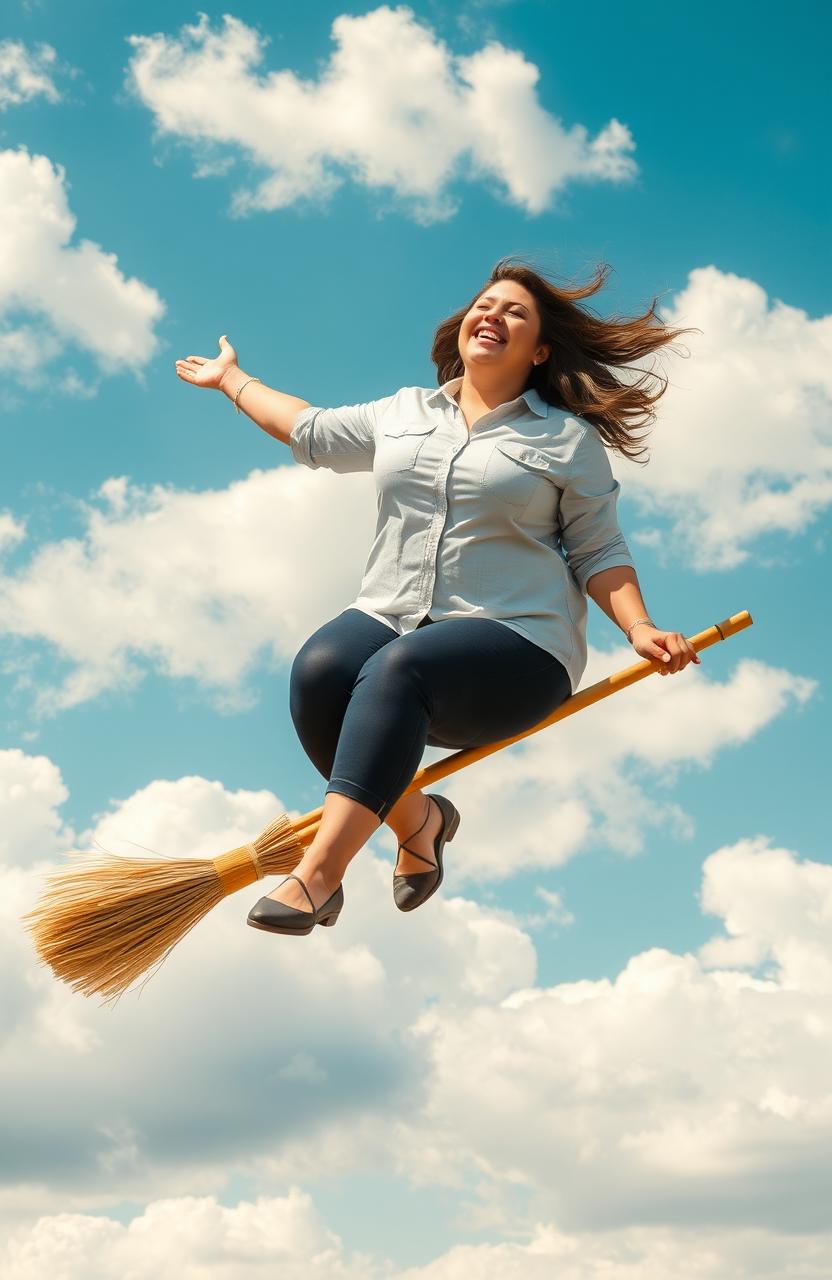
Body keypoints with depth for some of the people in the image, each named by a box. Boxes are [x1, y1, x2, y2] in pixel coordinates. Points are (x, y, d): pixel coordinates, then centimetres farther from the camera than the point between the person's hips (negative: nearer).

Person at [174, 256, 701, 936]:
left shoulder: (568, 439, 10)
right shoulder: (404, 412, 21)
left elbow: (599, 553, 8)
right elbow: (311, 431, 33)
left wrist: (641, 629, -8)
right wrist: (231, 379, 44)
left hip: (513, 643, -4)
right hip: (390, 619, 4)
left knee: (397, 670, -36)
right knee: (319, 667, -30)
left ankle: (318, 872, -43)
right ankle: (415, 818, -9)